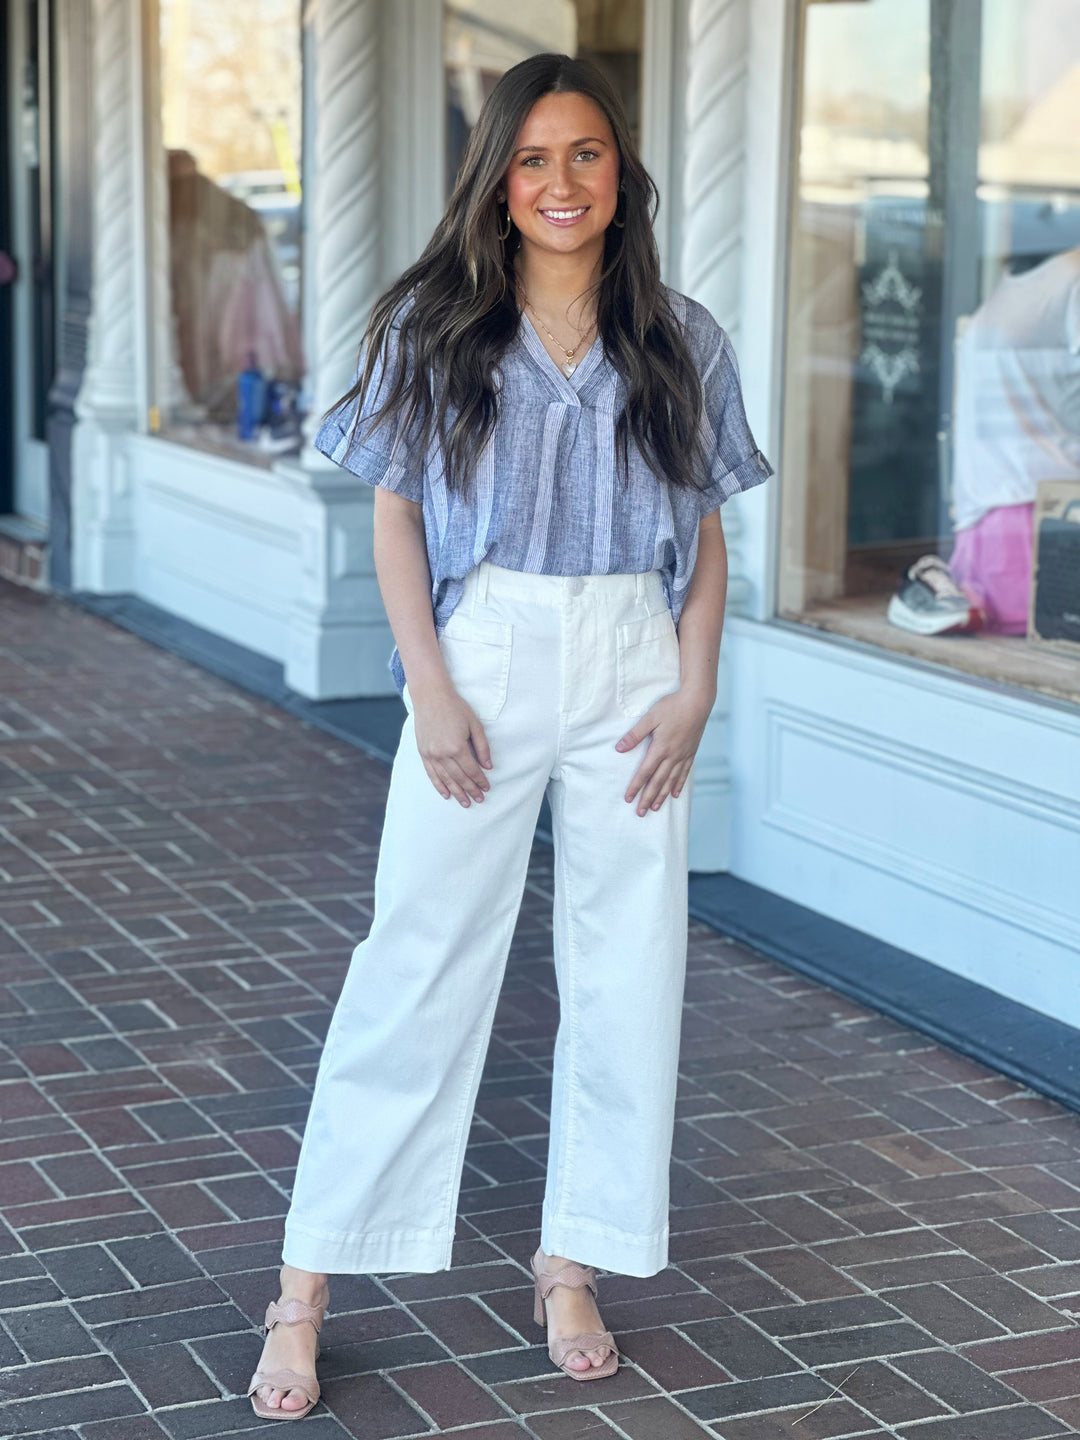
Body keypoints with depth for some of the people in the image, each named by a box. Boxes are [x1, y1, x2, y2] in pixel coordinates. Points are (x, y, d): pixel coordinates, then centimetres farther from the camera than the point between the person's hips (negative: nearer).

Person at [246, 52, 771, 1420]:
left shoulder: (679, 343, 5)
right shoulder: (434, 327, 1)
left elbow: (706, 534, 8)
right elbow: (396, 517, 0)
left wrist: (694, 691, -2)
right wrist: (431, 691, -8)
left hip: (633, 670, 2)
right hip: (483, 658, -2)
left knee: (627, 974, 6)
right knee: (419, 964, -2)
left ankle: (572, 1267, 21)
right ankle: (306, 1287, 6)